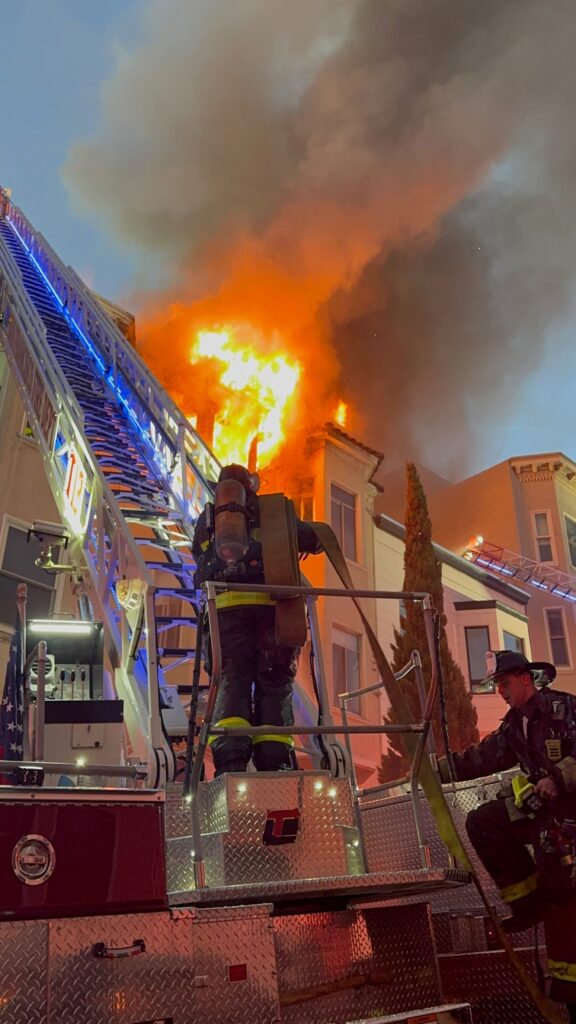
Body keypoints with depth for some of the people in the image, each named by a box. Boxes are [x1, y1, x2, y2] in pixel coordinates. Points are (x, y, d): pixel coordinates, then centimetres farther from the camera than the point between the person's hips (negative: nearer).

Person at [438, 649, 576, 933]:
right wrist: (438, 769, -1)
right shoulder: (514, 723, 11)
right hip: (539, 802, 8)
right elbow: (484, 756, 6)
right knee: (481, 822, -1)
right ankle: (527, 900, 4)